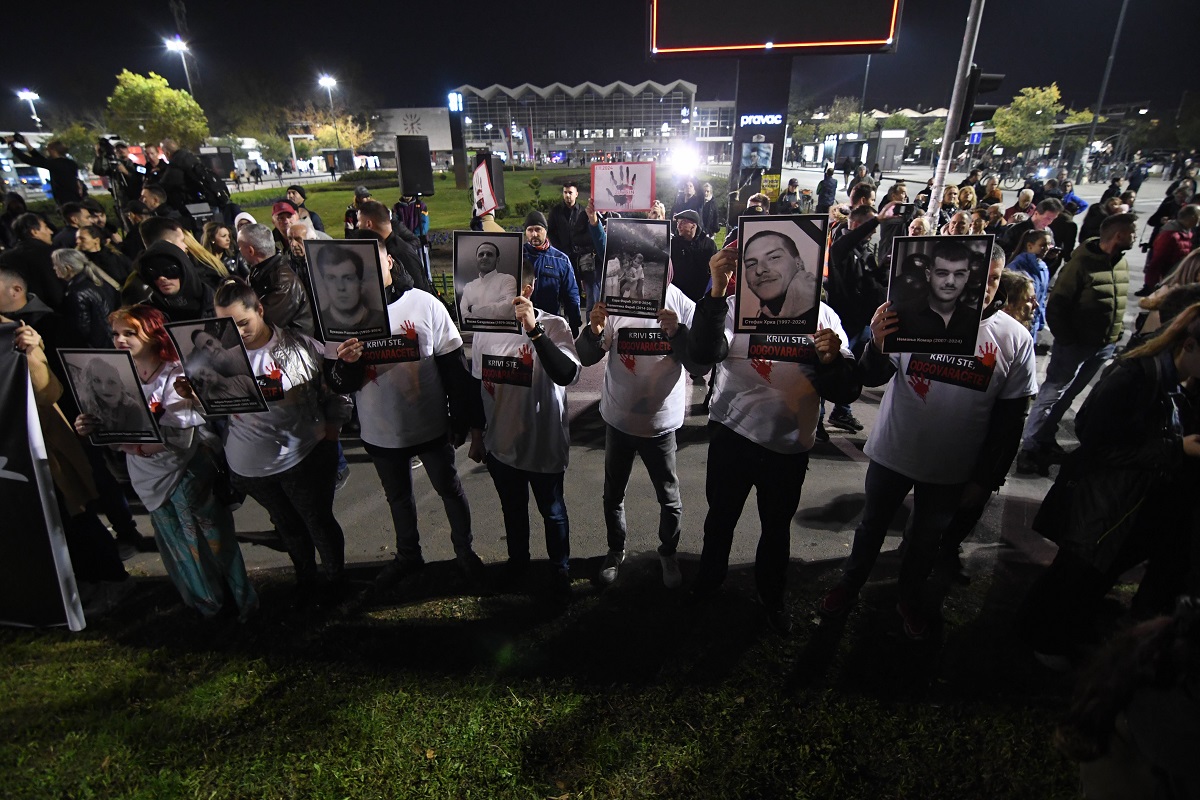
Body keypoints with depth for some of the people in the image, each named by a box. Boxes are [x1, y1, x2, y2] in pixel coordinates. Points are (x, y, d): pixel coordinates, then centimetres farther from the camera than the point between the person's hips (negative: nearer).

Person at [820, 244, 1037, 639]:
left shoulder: (1015, 339, -10)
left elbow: (1009, 419, -2)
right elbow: (874, 378, -13)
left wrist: (986, 479, 1)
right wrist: (877, 346, -36)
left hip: (953, 469, 2)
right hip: (893, 453, -1)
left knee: (927, 537, 22)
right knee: (873, 524, 18)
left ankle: (910, 597, 46)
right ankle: (850, 584, 42)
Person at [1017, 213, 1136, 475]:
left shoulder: (1122, 263, 8)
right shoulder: (1082, 262, -15)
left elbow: (1120, 303, 19)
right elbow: (1056, 305, -15)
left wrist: (1117, 334, 11)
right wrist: (1066, 340, -14)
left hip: (1105, 346, 7)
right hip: (1076, 344, -7)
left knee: (1068, 395, 13)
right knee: (1053, 393, -6)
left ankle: (1045, 439, 23)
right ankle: (1030, 447, -2)